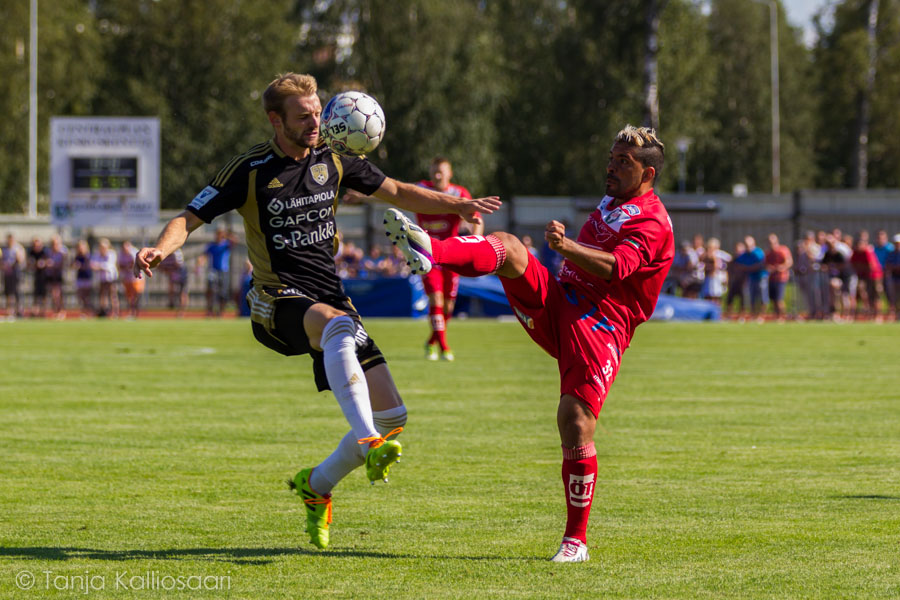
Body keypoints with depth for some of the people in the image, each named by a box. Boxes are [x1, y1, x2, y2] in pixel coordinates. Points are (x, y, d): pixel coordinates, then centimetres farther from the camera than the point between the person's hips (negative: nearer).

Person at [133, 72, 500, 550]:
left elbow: (397, 192, 20)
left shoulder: (332, 162, 8)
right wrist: (158, 250, -25)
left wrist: (458, 205, 9)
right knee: (338, 325, -42)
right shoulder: (249, 171, -5)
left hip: (330, 297, 5)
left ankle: (318, 485, 18)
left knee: (391, 415, -5)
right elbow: (190, 218, -5)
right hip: (279, 300, -5)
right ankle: (368, 443, -52)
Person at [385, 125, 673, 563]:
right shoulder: (610, 204, 24)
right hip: (553, 305, 7)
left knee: (575, 421, -18)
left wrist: (567, 247, -39)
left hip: (597, 329, -7)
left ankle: (576, 539, -6)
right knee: (506, 247, -16)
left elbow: (616, 266, -25)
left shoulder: (652, 222, -6)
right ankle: (430, 251, -47)